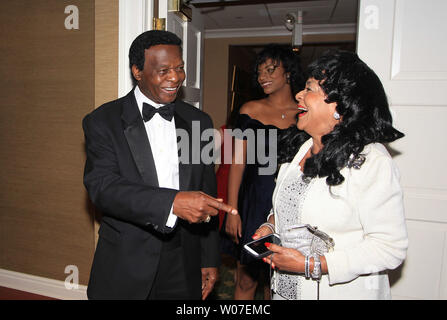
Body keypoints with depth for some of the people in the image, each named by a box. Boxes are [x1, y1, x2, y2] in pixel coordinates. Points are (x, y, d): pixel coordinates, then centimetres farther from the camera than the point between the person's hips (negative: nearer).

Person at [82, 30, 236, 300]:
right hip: (125, 266, -2)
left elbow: (207, 195, 6)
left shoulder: (199, 122, 3)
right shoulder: (103, 121, -6)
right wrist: (173, 202, -32)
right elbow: (101, 186, -19)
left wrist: (210, 259, 6)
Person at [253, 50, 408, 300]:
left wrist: (311, 265, -24)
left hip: (341, 291, -6)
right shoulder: (302, 149, 2)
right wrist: (270, 226, -4)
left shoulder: (372, 162, -21)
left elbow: (392, 247, -22)